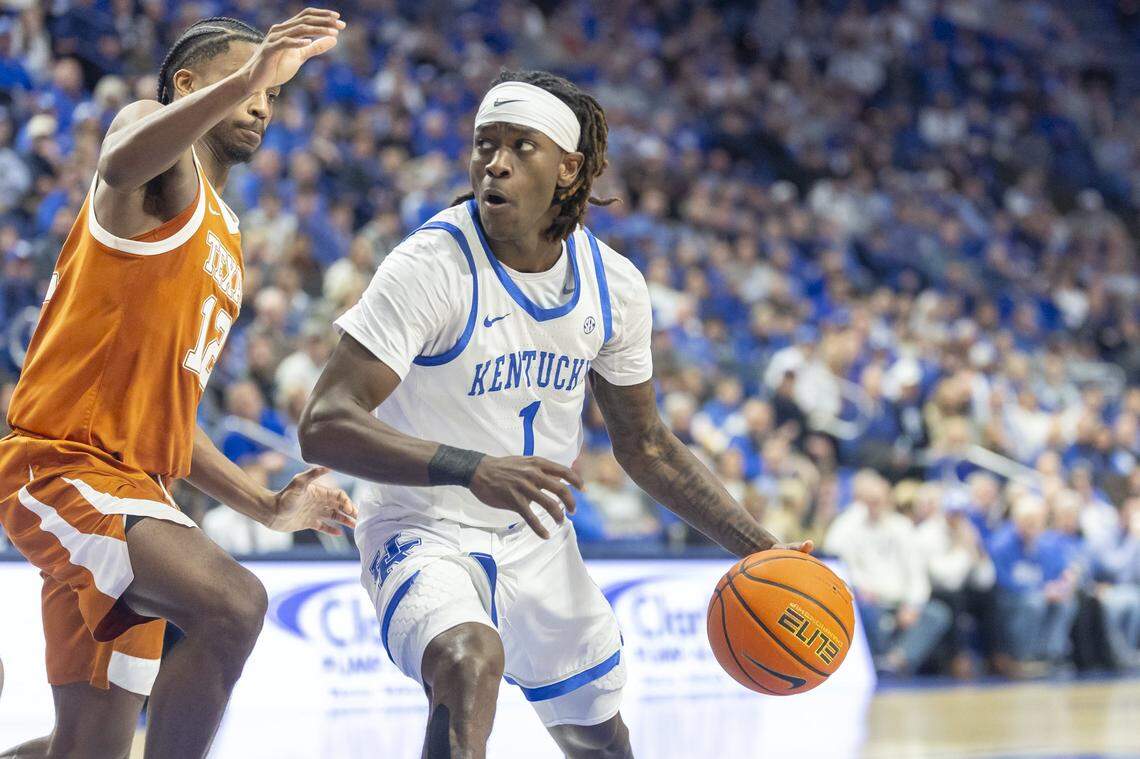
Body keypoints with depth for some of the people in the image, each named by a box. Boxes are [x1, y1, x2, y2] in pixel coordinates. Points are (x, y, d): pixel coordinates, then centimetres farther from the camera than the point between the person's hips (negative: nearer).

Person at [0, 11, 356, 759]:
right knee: (233, 603, -30)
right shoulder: (168, 172, 0)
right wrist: (245, 76, -42)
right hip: (61, 465, -9)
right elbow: (122, 164, -29)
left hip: (132, 488, 10)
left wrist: (266, 505, 23)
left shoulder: (226, 242, 26)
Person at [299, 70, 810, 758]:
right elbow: (325, 426, -29)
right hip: (428, 537, -6)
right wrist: (470, 469, -43)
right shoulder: (431, 267, -22)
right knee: (470, 661, -38)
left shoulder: (615, 286, -4)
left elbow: (645, 445, 10)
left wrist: (759, 548, 2)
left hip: (540, 541, 6)